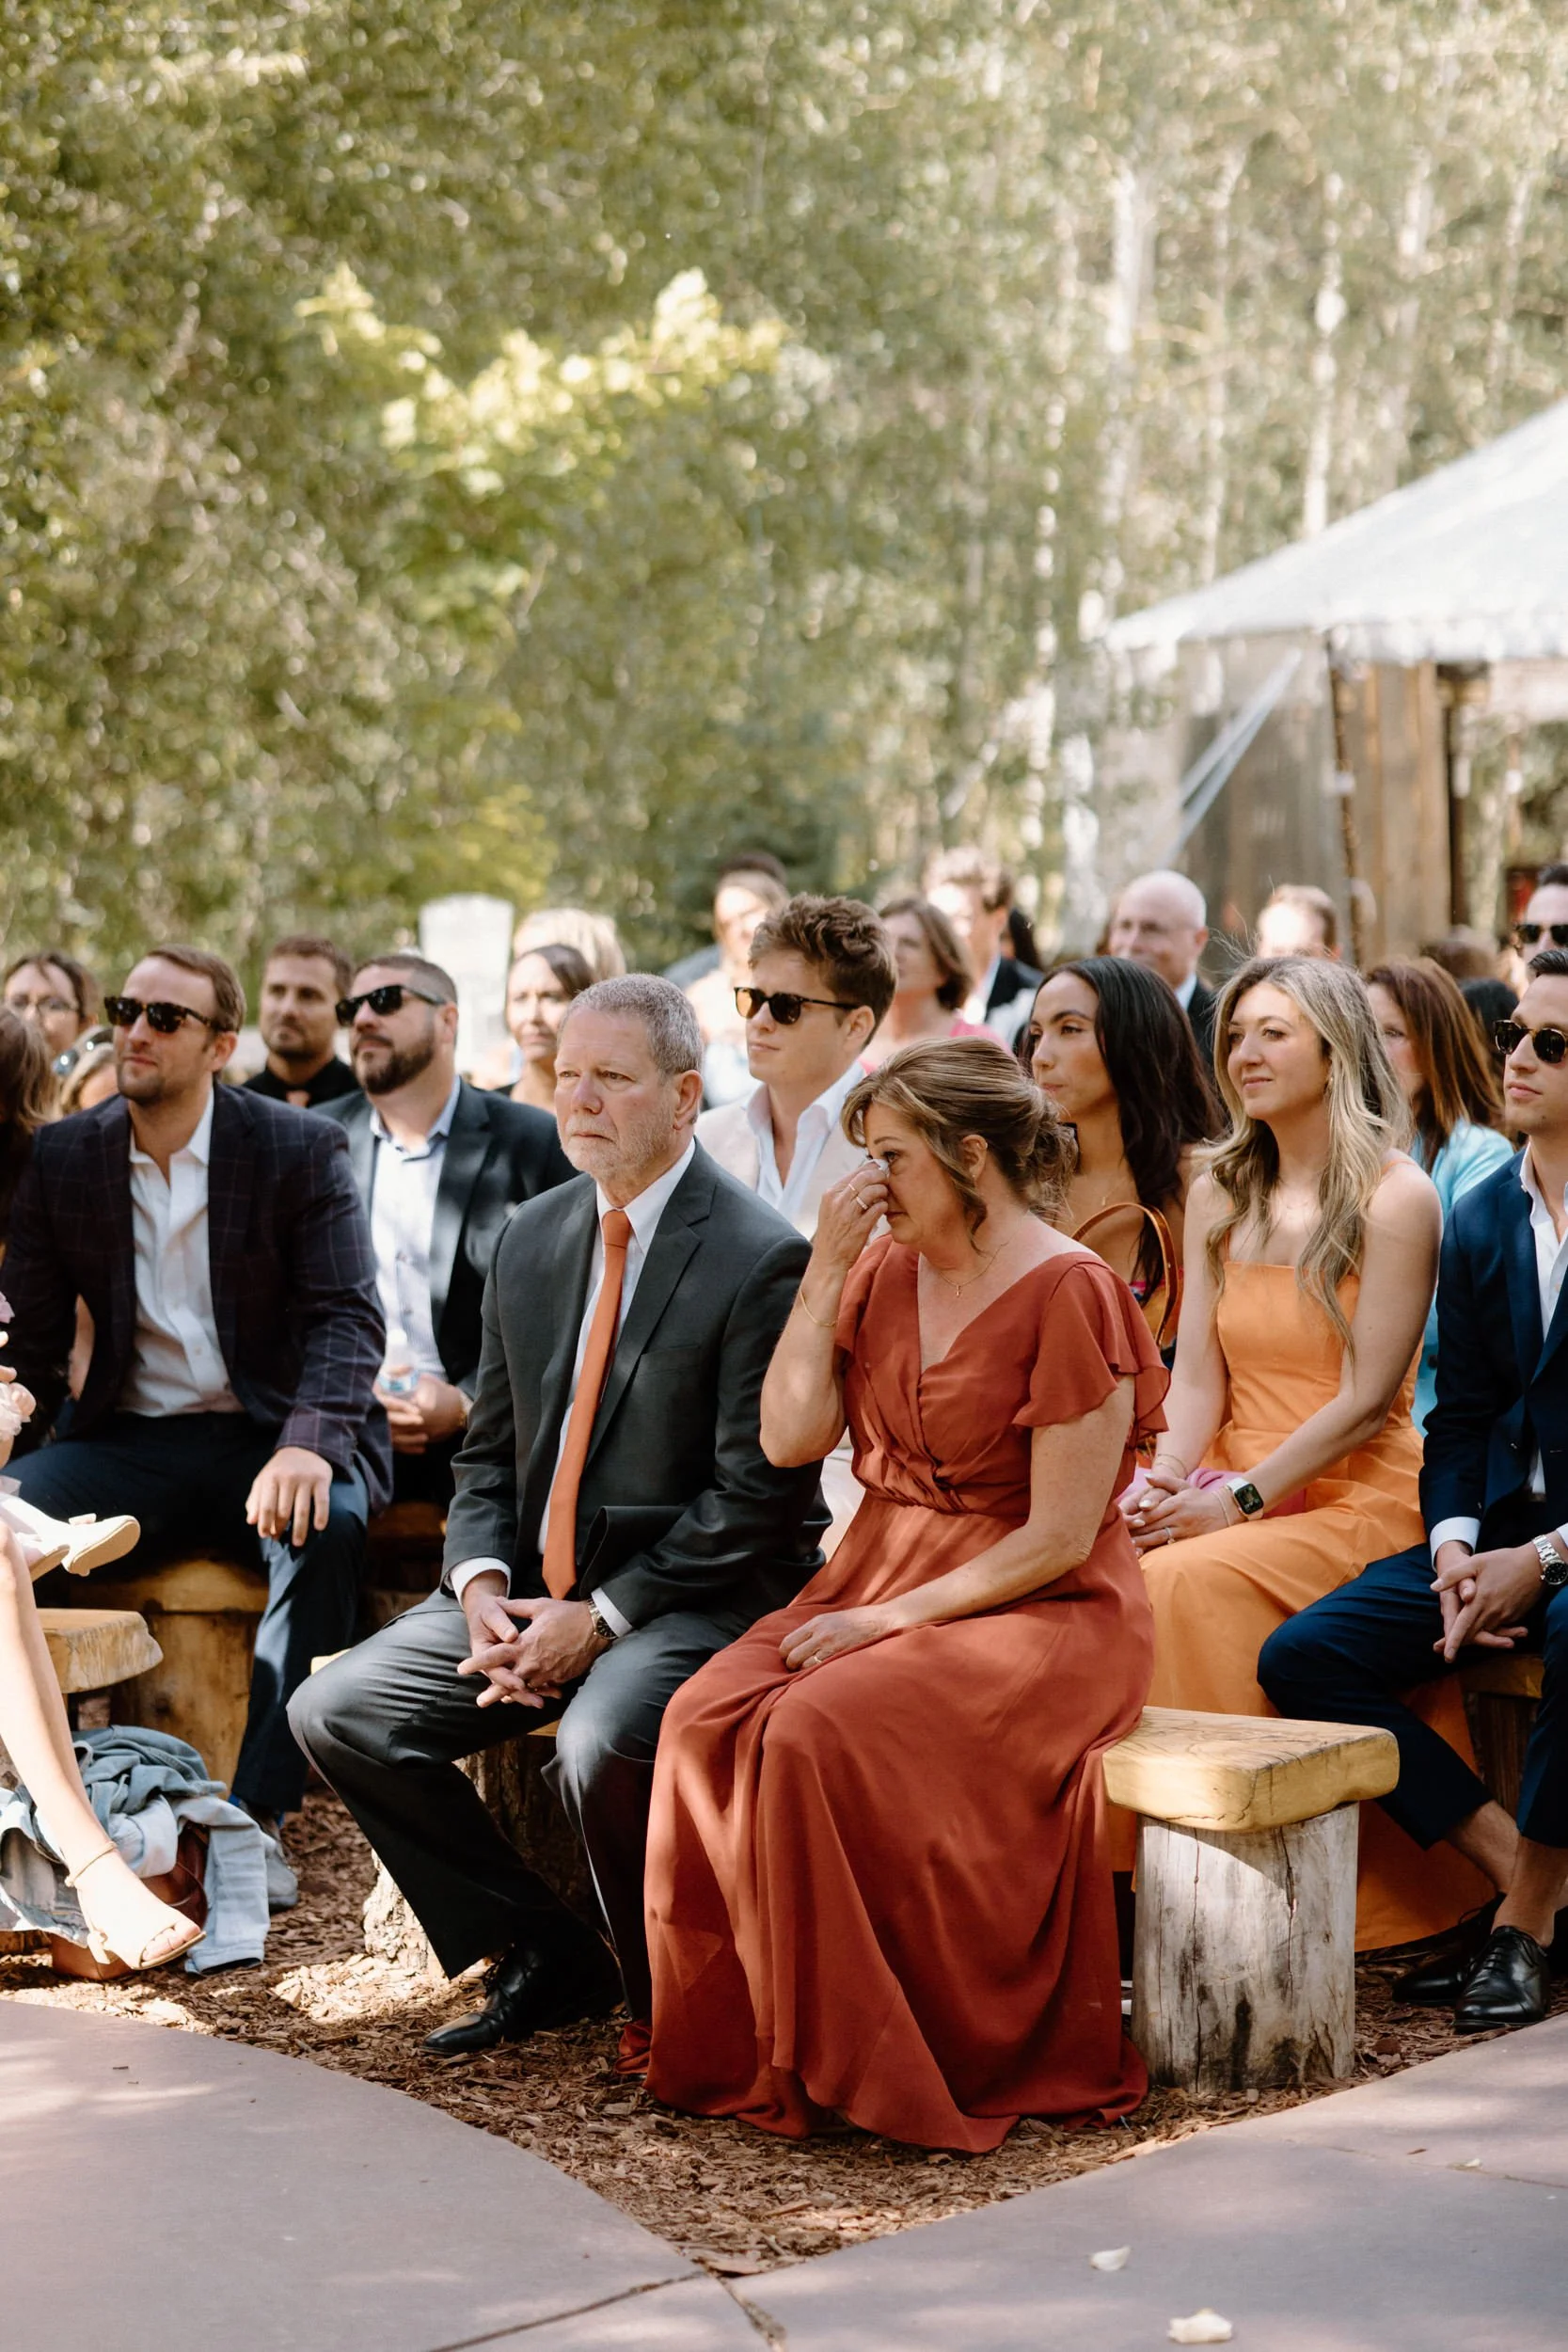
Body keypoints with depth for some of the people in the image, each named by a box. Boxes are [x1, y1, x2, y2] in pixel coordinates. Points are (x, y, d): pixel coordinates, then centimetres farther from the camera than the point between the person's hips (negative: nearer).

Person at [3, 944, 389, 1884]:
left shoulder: (302, 1149, -4)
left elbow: (348, 1317, -12)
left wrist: (308, 1444, -30)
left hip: (269, 1439, -3)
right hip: (128, 1443, 3)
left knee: (326, 1527, -36)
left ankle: (259, 1813, -32)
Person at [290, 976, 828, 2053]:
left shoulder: (761, 1258, -12)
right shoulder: (533, 1238, 11)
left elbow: (755, 1496, -15)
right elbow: (489, 1451, 15)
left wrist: (604, 1616, -18)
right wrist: (482, 1585, -5)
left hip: (698, 1593, -7)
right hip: (533, 1588, 8)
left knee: (601, 1744, -35)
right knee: (335, 1711, -4)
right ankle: (545, 1955, 7)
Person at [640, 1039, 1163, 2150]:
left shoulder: (1071, 1296, -11)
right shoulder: (886, 1272, 10)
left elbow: (1061, 1538, -15)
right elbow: (790, 1436, 2)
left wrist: (896, 1618, -18)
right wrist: (825, 1272, -4)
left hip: (1039, 1613, -7)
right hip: (877, 1585, 7)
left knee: (820, 1736, -31)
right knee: (708, 1720, -21)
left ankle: (854, 2063, -16)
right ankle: (743, 2044, -11)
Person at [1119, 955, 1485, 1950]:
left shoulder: (1394, 1197, -4)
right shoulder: (1219, 1197, 15)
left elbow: (1365, 1398, -9)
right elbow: (1198, 1378, 10)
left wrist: (1240, 1500, -15)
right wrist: (1160, 1487, -9)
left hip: (1358, 1503, -5)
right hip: (1231, 1499, 5)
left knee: (1191, 1587, -32)